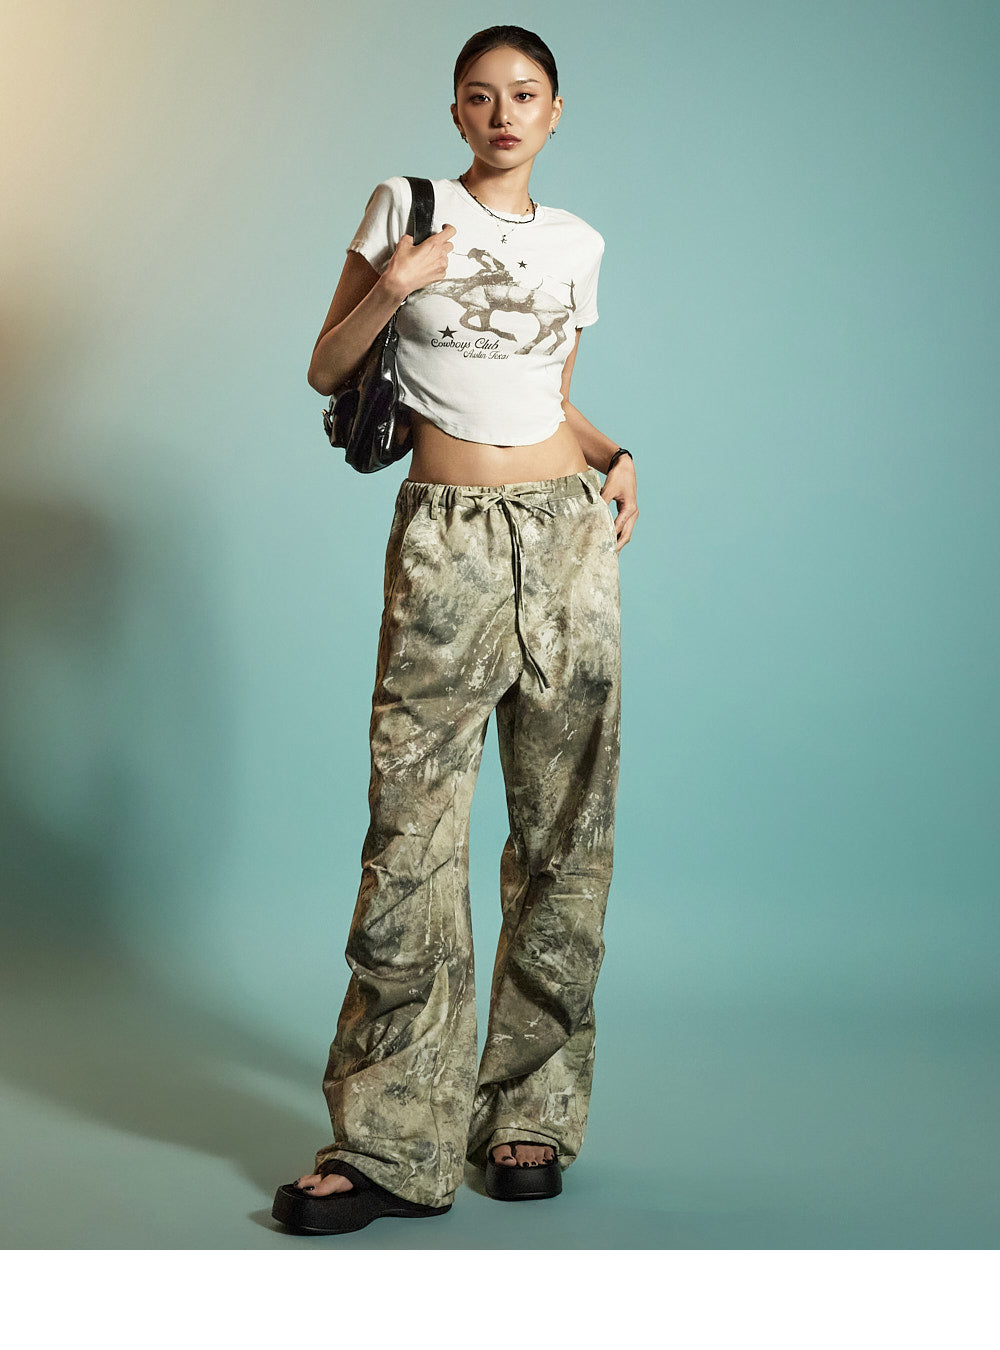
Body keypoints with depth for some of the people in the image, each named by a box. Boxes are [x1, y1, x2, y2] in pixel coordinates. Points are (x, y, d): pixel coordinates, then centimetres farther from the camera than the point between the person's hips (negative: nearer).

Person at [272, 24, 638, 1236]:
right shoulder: (405, 206, 5)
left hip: (569, 533, 3)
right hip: (447, 542, -3)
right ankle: (393, 1143, -1)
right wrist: (392, 284, -11)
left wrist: (615, 457, 5)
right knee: (413, 830, -8)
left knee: (564, 829, 2)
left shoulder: (576, 241, 13)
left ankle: (530, 1114, 13)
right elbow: (325, 369, 5)